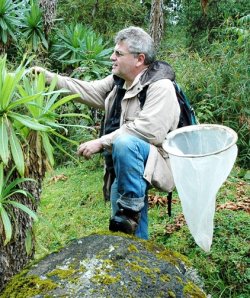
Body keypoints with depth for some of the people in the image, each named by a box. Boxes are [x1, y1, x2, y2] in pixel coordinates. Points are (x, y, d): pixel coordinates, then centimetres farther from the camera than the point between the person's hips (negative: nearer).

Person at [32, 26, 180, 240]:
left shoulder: (160, 87, -19)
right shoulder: (119, 81, 7)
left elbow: (148, 131, -29)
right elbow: (90, 91, 12)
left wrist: (101, 143, -26)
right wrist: (50, 78, 3)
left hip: (157, 160, -8)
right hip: (126, 162, 8)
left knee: (124, 142, -36)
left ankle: (131, 207, -22)